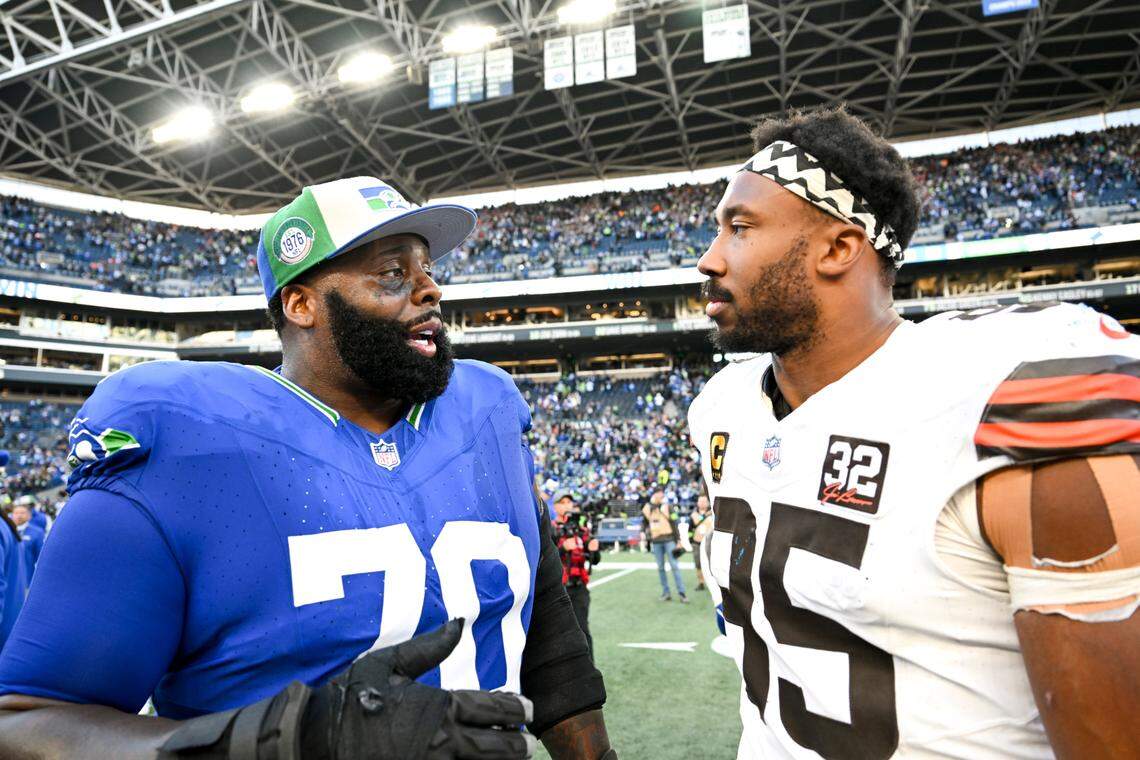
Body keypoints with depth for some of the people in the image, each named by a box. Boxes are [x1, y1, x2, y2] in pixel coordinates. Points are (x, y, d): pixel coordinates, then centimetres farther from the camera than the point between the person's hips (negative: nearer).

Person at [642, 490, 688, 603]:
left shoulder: (667, 507, -2)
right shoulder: (646, 509, 6)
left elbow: (674, 524, -2)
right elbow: (645, 524, 20)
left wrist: (677, 542, -6)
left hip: (669, 539, -3)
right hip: (656, 541, 3)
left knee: (674, 566, -6)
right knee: (660, 568, 7)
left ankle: (681, 593, -4)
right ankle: (666, 593, 15)